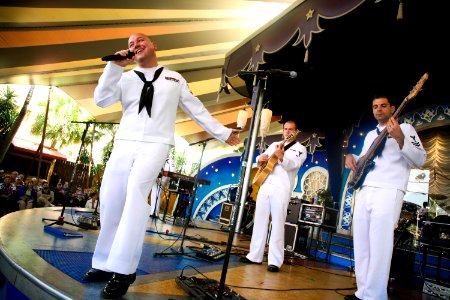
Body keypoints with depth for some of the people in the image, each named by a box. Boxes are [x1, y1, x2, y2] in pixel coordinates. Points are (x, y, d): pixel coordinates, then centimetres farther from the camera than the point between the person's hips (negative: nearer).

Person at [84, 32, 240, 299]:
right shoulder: (126, 78, 17)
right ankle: (106, 264, 13)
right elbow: (101, 99, 3)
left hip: (155, 145, -3)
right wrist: (115, 66, -4)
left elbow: (197, 109, 18)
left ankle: (123, 270, -21)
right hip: (124, 144, 4)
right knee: (110, 201, -2)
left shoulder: (175, 79, 16)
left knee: (136, 193, -26)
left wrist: (223, 133, 18)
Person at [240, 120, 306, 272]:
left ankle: (275, 261, -2)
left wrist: (281, 157, -31)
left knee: (277, 224, -7)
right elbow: (262, 158, 24)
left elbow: (292, 165, -12)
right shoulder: (274, 144, 22)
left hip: (281, 188, -5)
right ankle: (255, 256, 15)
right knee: (259, 221, 7)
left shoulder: (300, 149, 4)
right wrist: (260, 159, 0)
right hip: (265, 185, 6)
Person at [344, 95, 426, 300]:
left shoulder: (405, 128, 4)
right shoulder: (370, 135, 23)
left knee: (379, 248, -9)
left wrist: (400, 139, -21)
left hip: (388, 192, -7)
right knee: (361, 246, 8)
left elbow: (420, 160, -6)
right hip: (364, 192, 7)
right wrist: (351, 157, 8)